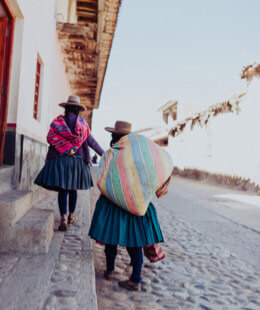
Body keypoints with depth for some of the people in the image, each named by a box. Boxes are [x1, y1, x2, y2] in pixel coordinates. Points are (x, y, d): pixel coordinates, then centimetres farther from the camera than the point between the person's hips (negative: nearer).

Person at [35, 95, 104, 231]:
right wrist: (103, 153, 12)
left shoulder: (58, 120, 2)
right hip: (77, 160, 2)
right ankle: (71, 215, 27)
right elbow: (91, 141, 4)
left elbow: (50, 137, -4)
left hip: (60, 160, -1)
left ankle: (63, 218, -13)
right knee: (73, 189, 16)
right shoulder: (83, 123, 5)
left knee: (62, 189, 0)